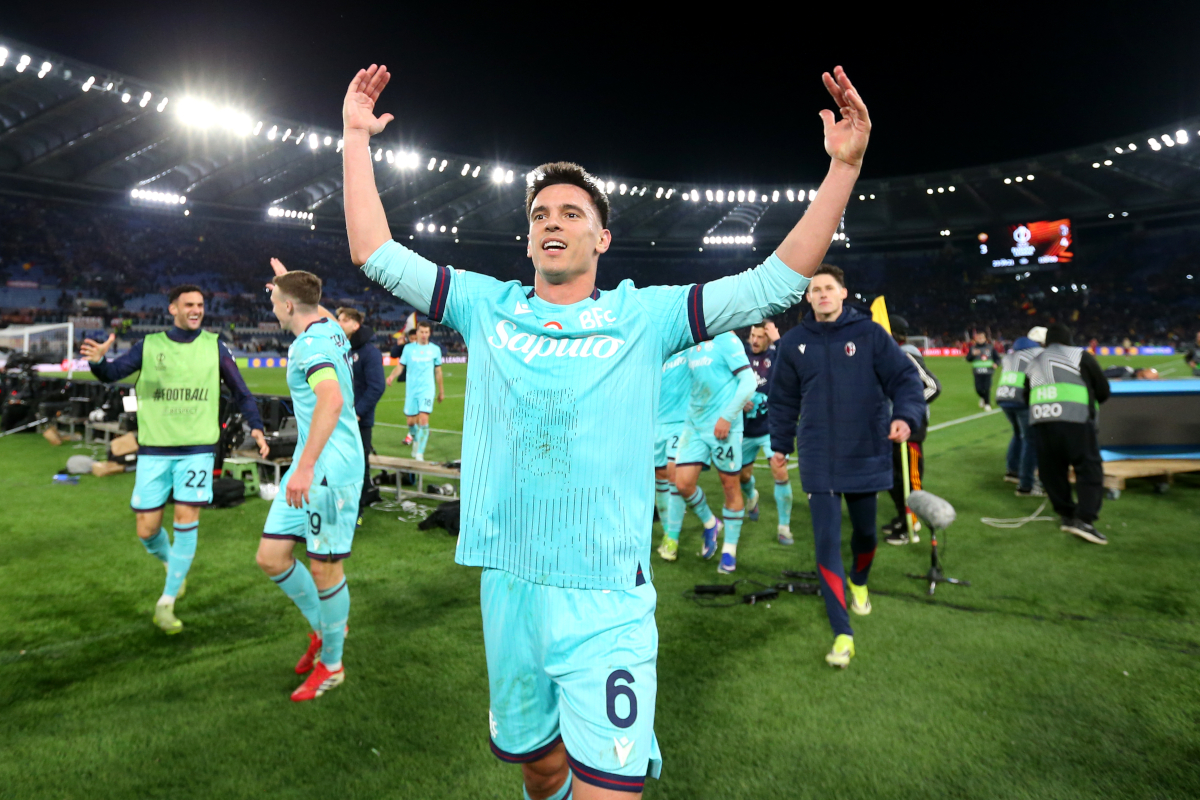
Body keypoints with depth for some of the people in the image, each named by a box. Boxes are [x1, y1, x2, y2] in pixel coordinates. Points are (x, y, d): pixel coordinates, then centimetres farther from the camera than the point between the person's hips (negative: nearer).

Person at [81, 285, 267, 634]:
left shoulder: (214, 347, 4)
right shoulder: (149, 346, 4)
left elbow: (240, 392, 8)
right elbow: (111, 374, -6)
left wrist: (256, 426, -6)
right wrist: (97, 360, -29)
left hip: (196, 449, -1)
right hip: (154, 450, 1)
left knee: (187, 521, -8)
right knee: (147, 530, 2)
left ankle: (165, 604, 5)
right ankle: (172, 562, 36)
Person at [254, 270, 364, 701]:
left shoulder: (309, 344, -16)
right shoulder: (329, 327, 11)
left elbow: (332, 399, -34)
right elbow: (315, 305, 39)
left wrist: (305, 466, -38)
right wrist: (287, 281, 54)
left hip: (330, 471, -9)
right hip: (308, 470, 9)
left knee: (324, 568, 2)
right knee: (271, 556, 10)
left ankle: (331, 665, 20)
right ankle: (323, 626, 30)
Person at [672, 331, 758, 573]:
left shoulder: (726, 339, -9)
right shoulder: (691, 344, 11)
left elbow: (749, 382, -13)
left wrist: (727, 416, -18)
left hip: (724, 427, -6)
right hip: (694, 424, 6)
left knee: (730, 487, 5)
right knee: (683, 483, -1)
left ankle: (730, 549, 20)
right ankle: (710, 524, 27)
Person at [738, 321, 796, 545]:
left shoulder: (776, 355, -7)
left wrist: (778, 340, -26)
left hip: (771, 427, -3)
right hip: (745, 428, 3)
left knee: (780, 472, -15)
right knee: (743, 475, 15)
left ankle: (784, 526, 1)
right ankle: (751, 497, 52)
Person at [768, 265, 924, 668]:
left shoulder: (869, 333, -3)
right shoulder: (793, 342, 2)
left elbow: (904, 377, -5)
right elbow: (783, 398, 10)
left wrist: (905, 415, -23)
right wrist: (780, 444, 13)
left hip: (866, 455, 0)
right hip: (818, 460, 0)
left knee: (865, 532, 17)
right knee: (827, 541, -5)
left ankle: (859, 583, 50)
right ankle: (842, 633, 3)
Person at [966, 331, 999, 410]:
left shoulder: (990, 347, 7)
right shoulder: (973, 348, 6)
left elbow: (997, 357, 12)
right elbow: (968, 359, 1)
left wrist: (995, 364, -9)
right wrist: (973, 354, -18)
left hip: (988, 371, 0)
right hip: (977, 372, 1)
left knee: (987, 388, -10)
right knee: (978, 389, -3)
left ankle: (987, 404, 7)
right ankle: (982, 398, 30)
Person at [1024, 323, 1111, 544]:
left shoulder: (1034, 362, 23)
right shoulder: (1081, 356, 9)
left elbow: (1027, 395, 25)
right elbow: (1103, 390, 11)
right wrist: (1092, 401, 31)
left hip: (1039, 421, 5)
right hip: (1074, 420, -4)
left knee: (1051, 470, 13)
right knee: (1089, 469, -2)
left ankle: (1066, 514, 18)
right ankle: (1084, 519, -13)